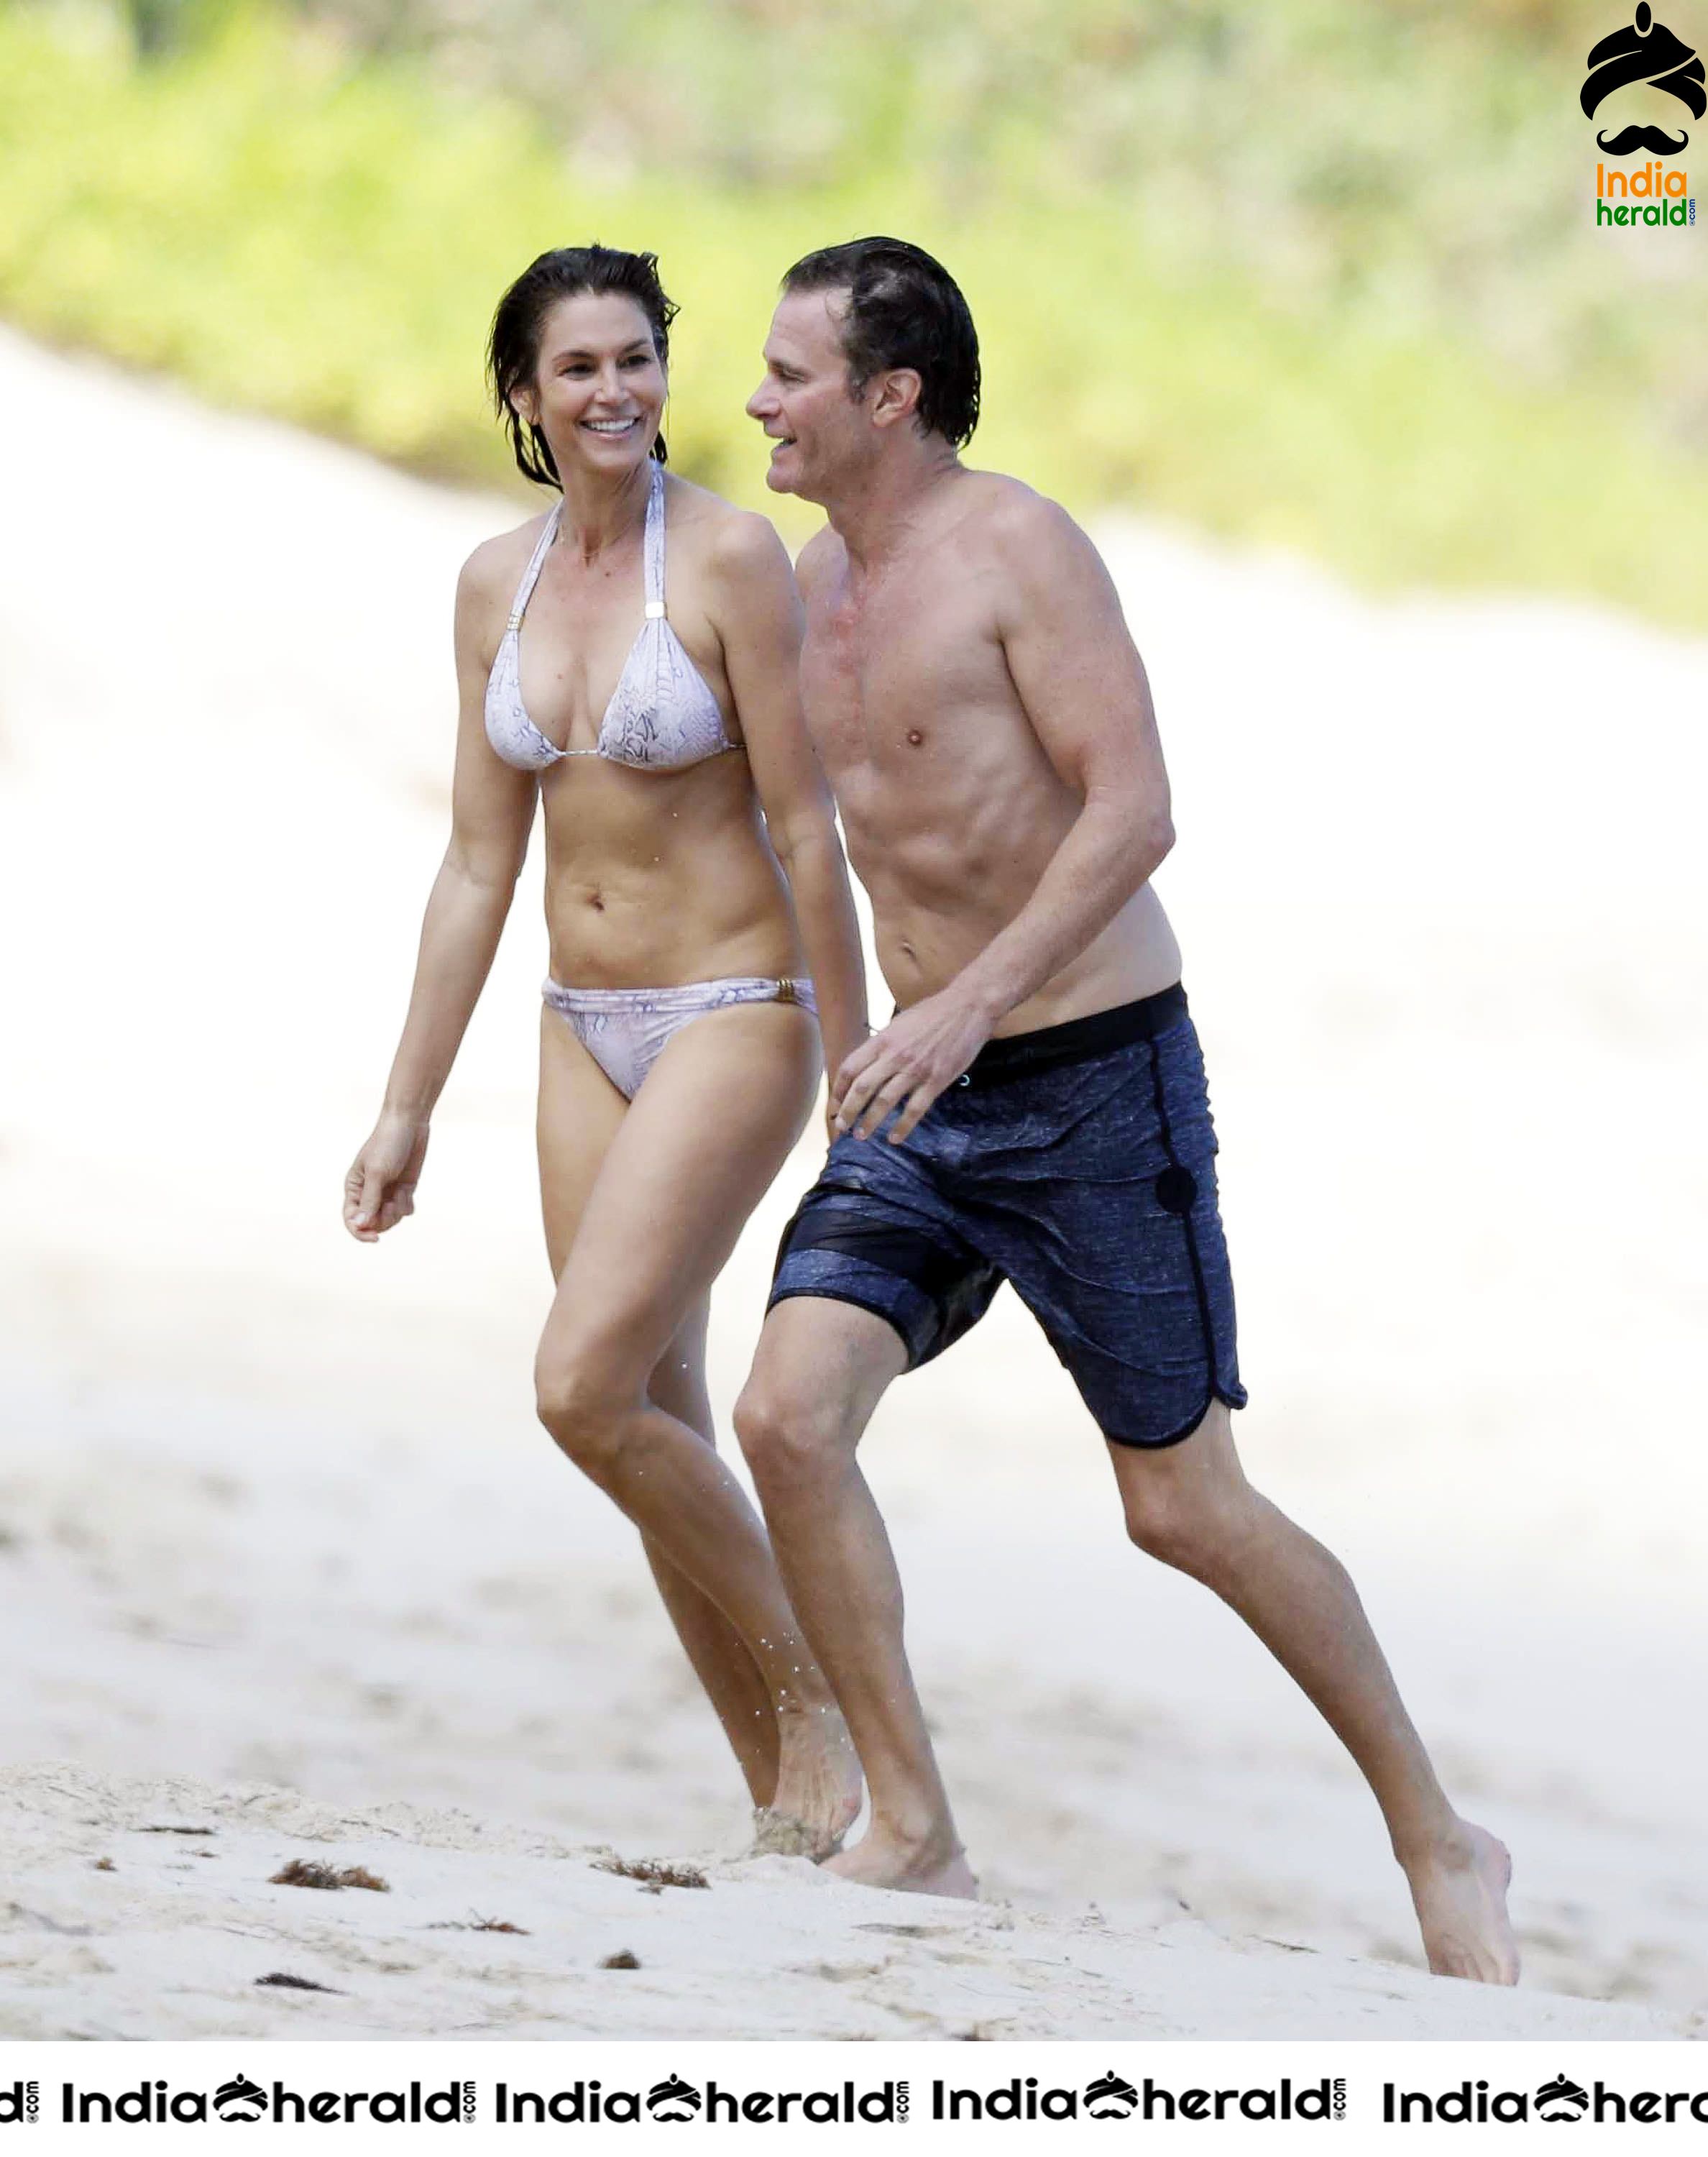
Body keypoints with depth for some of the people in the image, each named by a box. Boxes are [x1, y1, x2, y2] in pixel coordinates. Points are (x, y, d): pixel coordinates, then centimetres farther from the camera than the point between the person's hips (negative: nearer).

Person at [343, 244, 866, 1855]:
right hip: (586, 1035, 7)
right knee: (659, 1429, 5)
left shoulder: (730, 557, -11)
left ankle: (814, 1697, -1)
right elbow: (479, 863, 11)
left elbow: (805, 830, -11)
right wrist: (407, 1105, 11)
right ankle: (786, 1796, 12)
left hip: (734, 1019, -6)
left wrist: (853, 1071, -11)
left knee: (584, 1389, -18)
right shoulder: (498, 585, 7)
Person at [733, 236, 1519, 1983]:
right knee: (786, 1416, -13)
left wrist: (971, 1005, -30)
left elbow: (1133, 815, -21)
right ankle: (913, 1836, -6)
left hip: (1098, 1085, -7)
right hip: (925, 1104, 7)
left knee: (1185, 1509, -1)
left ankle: (1437, 1845, 16)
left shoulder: (1018, 549, -14)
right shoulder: (820, 580, 10)